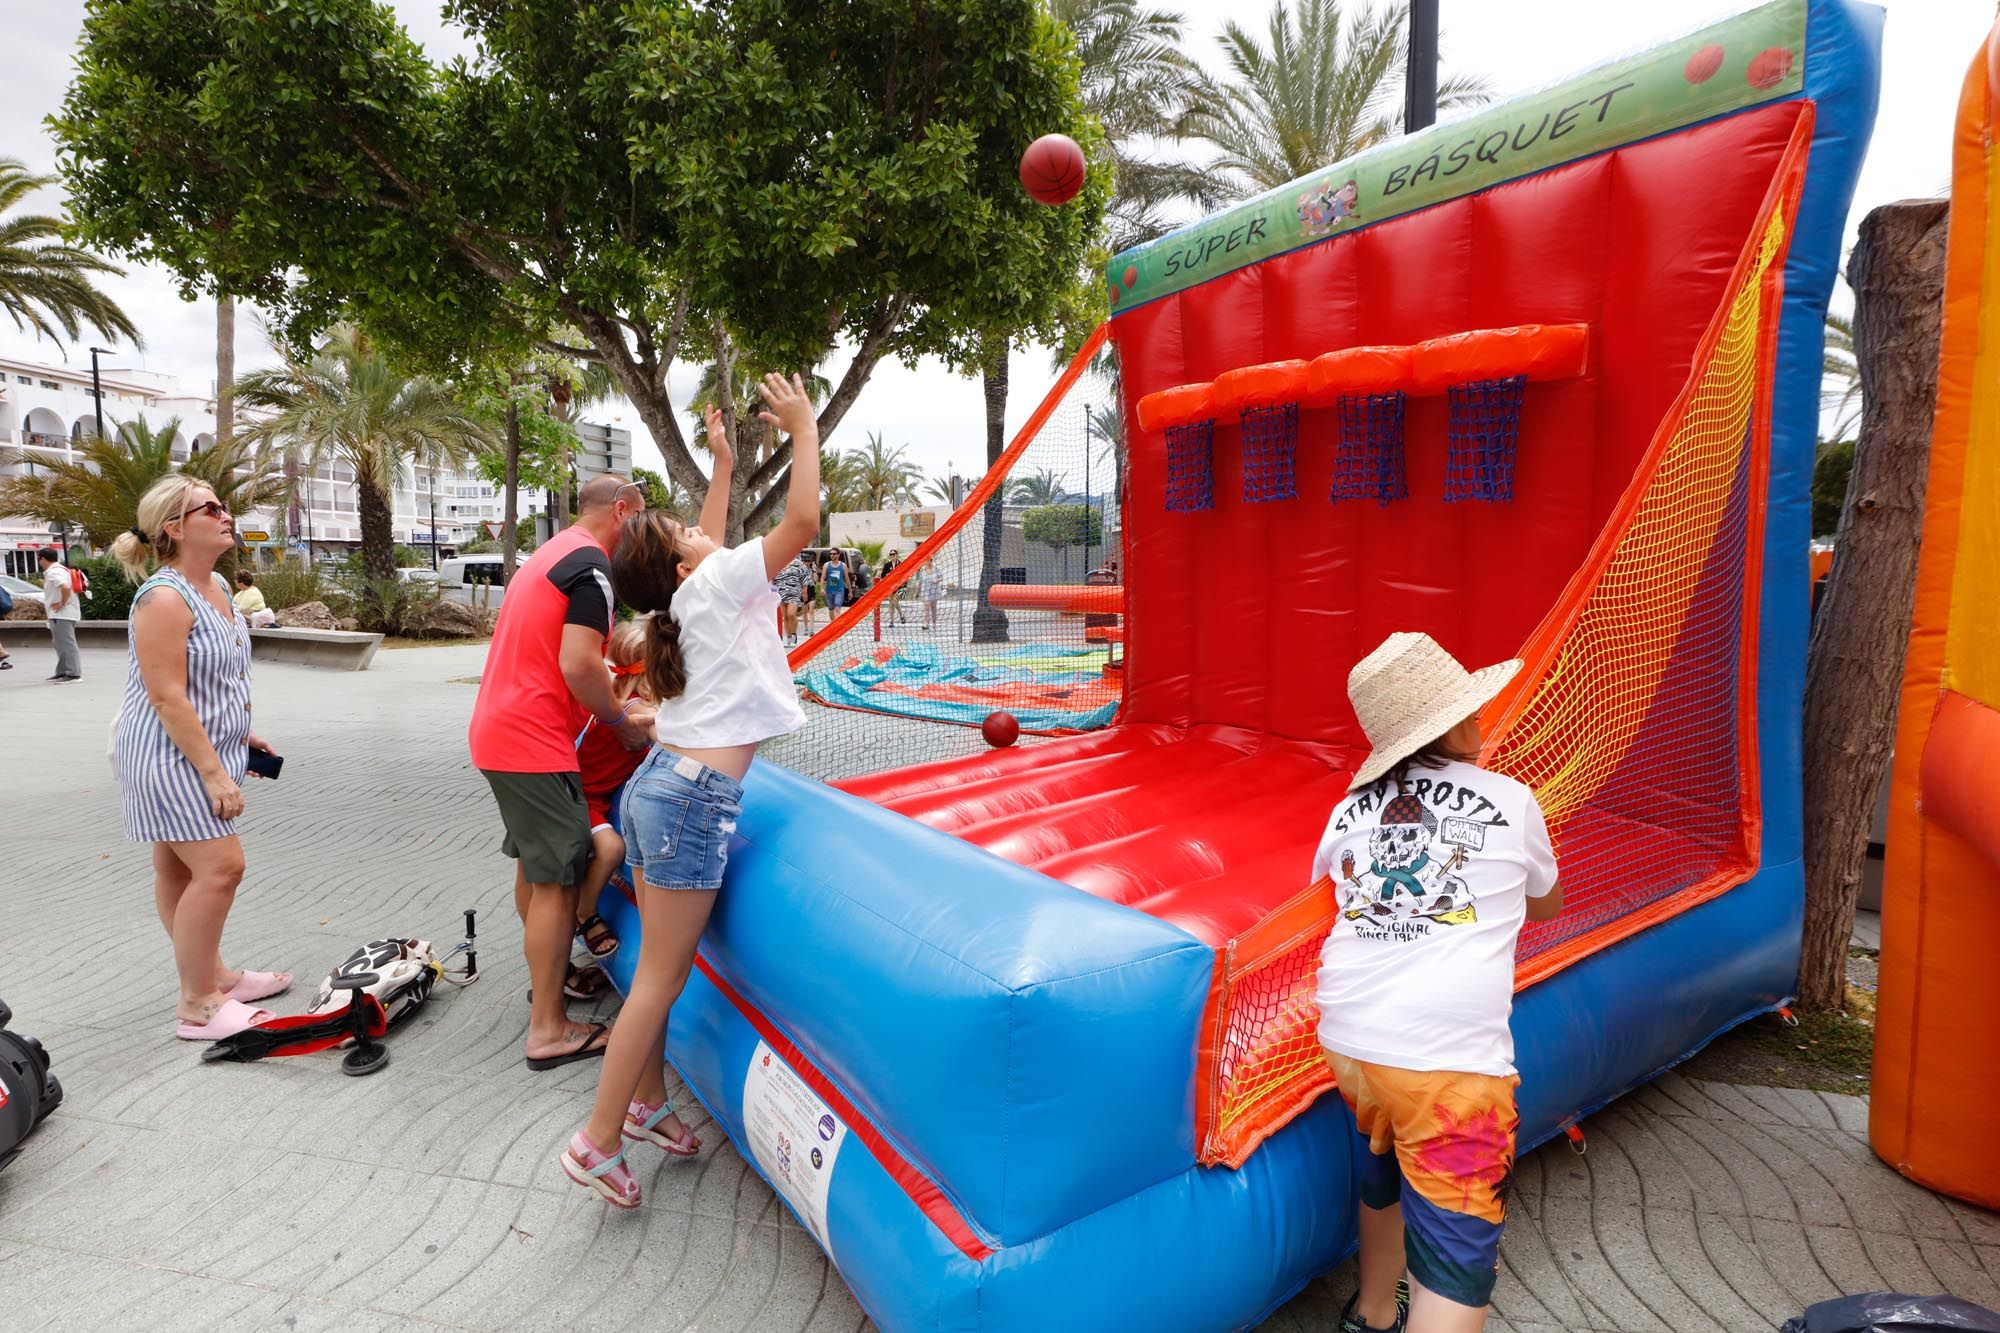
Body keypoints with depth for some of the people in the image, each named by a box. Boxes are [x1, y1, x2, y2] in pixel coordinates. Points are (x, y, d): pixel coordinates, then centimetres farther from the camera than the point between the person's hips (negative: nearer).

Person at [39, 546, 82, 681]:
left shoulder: (53, 572, -15)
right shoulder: (59, 569, 17)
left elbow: (66, 587, -31)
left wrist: (62, 604, -20)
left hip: (61, 614, -11)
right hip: (59, 614, 11)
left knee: (67, 644, -10)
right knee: (62, 644, 17)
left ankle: (73, 674, -11)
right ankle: (62, 672, 24)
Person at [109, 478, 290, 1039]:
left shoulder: (218, 586, 8)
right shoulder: (164, 598, -20)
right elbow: (167, 698, -23)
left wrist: (241, 734, 18)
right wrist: (213, 772, -23)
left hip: (205, 749, 9)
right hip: (171, 755, -9)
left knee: (180, 869, 17)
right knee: (220, 866, -11)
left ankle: (212, 974, 25)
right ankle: (198, 1006, 0)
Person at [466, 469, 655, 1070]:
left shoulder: (550, 554, 17)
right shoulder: (591, 564, -14)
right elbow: (576, 665, -23)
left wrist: (613, 703, 17)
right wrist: (622, 719, -8)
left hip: (499, 732, 10)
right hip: (535, 744, -10)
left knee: (535, 865, 22)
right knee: (558, 879, -4)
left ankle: (551, 974, 38)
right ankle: (548, 1031, 4)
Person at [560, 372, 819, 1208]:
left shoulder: (686, 595, 13)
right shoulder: (717, 587, -8)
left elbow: (711, 544, 34)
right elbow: (802, 520, -15)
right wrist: (804, 429, -3)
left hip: (661, 785, 9)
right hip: (693, 799, -9)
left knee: (661, 967, 18)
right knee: (661, 976, -1)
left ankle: (647, 1102, 32)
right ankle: (599, 1141, 8)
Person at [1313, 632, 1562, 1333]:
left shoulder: (1350, 809, 8)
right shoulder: (1511, 801, 1)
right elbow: (1546, 905, 21)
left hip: (1348, 1039, 5)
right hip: (1449, 1059, -5)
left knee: (1383, 1179, 30)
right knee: (1457, 1256, 6)